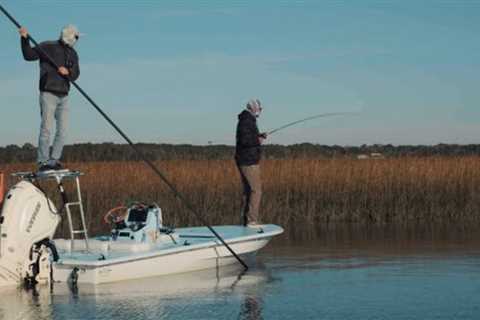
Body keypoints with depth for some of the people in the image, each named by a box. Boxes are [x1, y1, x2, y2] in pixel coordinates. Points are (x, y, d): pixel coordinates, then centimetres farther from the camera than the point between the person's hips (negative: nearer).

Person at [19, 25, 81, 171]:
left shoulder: (73, 54, 15)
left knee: (63, 130, 3)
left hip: (63, 96, 6)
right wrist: (25, 39, -22)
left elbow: (75, 75, 9)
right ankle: (43, 162, -6)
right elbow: (29, 55, -8)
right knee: (47, 128, -10)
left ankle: (54, 161, 10)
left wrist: (68, 72, -13)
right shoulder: (48, 46, 0)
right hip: (48, 94, -6)